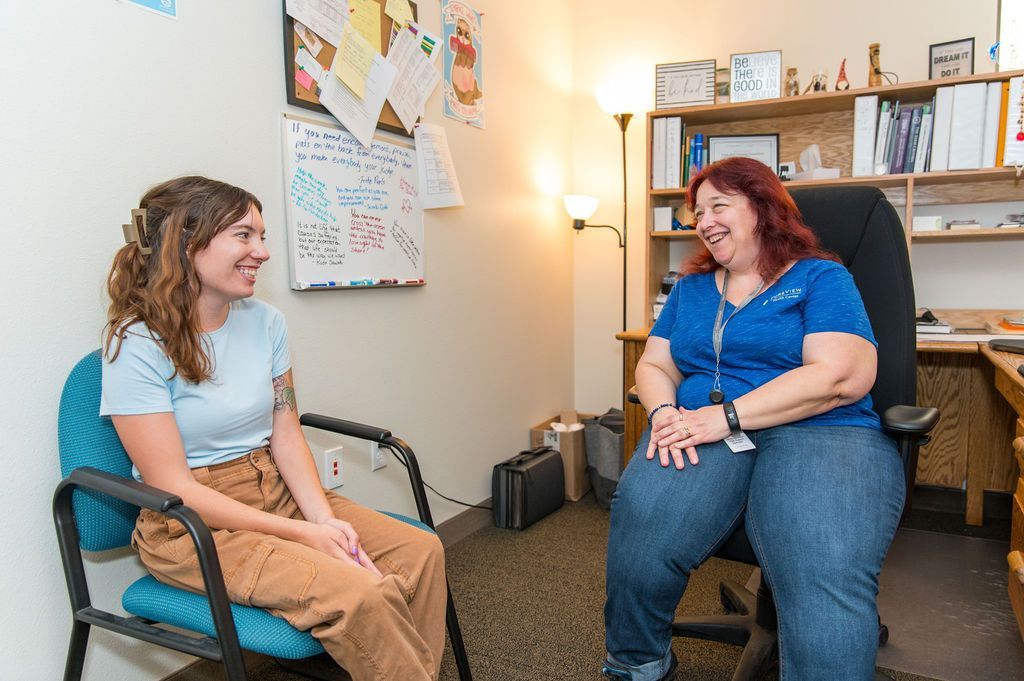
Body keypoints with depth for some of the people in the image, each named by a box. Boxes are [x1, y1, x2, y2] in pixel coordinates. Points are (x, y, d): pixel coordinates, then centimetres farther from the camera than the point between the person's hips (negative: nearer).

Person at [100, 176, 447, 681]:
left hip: (279, 492, 6)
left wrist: (324, 518, -13)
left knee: (420, 552, -12)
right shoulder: (136, 345, -14)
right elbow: (175, 489, -16)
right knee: (357, 595, -26)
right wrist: (301, 534, -19)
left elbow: (286, 435, 3)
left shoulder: (265, 321, 2)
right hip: (191, 526, -6)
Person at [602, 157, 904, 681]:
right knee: (638, 527, -28)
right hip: (699, 432, 3)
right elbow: (653, 366, 17)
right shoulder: (690, 286, 23)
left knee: (826, 573, -35)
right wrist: (665, 412, -8)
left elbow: (842, 377, -8)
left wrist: (726, 415, -15)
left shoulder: (821, 278, 7)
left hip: (820, 432, -2)